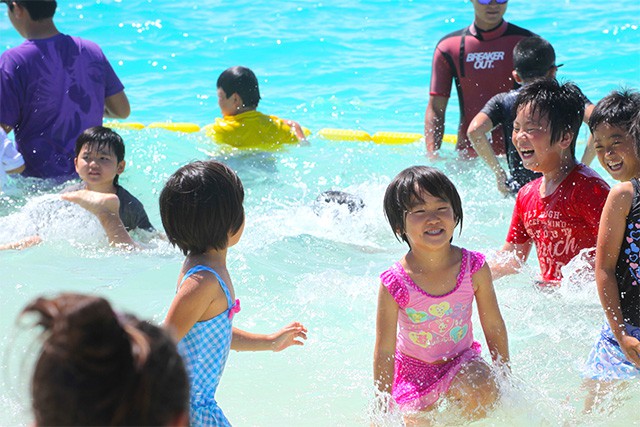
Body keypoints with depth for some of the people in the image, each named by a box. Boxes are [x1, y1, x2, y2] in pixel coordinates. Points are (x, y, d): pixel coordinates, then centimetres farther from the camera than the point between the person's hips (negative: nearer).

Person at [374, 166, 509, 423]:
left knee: (483, 393, -26)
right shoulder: (394, 285, -22)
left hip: (461, 362, 0)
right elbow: (384, 351, -13)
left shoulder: (474, 268, -17)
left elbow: (494, 327, -2)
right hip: (414, 370, 0)